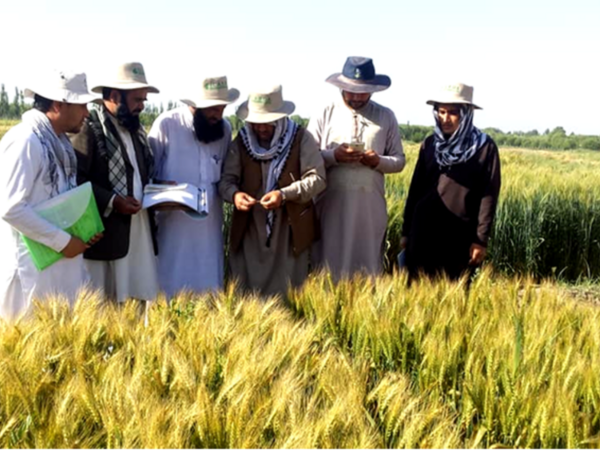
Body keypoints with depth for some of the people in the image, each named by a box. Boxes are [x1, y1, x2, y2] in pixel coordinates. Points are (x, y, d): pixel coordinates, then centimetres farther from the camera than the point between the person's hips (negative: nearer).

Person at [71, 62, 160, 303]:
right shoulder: (89, 128, -9)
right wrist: (112, 201, -21)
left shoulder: (135, 128, 16)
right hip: (104, 232, -7)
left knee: (138, 297, 11)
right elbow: (75, 180, -16)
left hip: (139, 228, 7)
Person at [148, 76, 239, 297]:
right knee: (171, 283, 4)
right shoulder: (167, 123, -9)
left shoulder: (225, 128, 5)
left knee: (207, 284, 10)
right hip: (173, 222, -4)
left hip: (210, 223, 4)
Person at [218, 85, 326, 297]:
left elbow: (317, 178, -8)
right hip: (249, 230, 2)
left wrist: (284, 194, -23)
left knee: (288, 294, 7)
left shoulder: (301, 139, -2)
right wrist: (234, 194, -21)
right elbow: (226, 180, 4)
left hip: (290, 231, -2)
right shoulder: (241, 141, 6)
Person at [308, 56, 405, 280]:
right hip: (333, 205, -1)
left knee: (368, 264, 8)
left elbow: (399, 160, 9)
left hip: (371, 206, 1)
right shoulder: (324, 116, 4)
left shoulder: (386, 117, 7)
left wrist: (379, 161, -11)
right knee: (331, 264, 3)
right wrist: (333, 156, -16)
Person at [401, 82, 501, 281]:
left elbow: (488, 196, -4)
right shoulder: (429, 144, 7)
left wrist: (481, 240, -7)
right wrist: (406, 232, 9)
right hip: (424, 231, 3)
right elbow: (415, 189, 11)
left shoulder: (484, 147, -3)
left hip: (461, 235, -3)